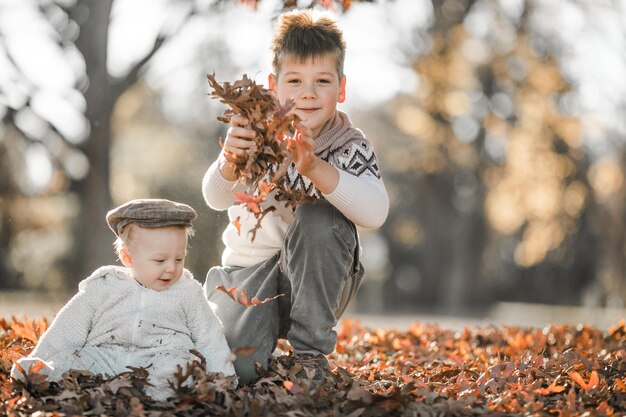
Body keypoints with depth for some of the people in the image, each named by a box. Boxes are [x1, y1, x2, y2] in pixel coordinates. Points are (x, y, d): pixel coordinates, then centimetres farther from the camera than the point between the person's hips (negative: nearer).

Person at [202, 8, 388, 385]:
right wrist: (231, 161, -53)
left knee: (318, 218, -32)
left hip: (316, 282, 0)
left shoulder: (350, 147, -13)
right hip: (251, 271, 0)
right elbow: (217, 198, -29)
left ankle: (311, 349, -15)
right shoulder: (257, 135, -12)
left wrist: (314, 168, -48)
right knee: (233, 369, -24)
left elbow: (375, 212, -33)